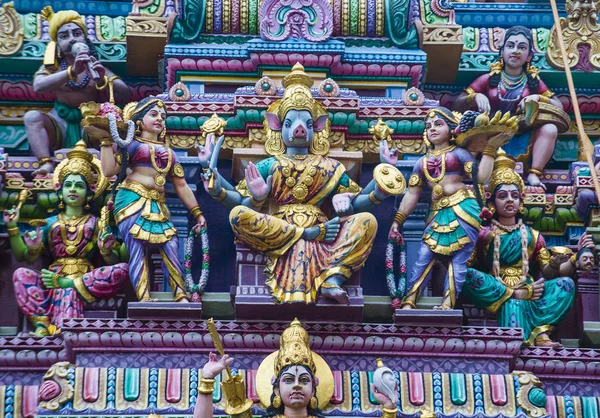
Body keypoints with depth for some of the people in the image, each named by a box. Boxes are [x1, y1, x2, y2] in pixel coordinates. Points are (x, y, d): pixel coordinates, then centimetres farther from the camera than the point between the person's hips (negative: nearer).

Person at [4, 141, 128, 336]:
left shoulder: (95, 223, 14)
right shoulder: (50, 223, 17)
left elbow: (113, 261, 6)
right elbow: (25, 257, 9)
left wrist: (107, 250, -17)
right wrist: (13, 228, -2)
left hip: (87, 279, 0)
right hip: (53, 278, 0)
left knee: (121, 269, -28)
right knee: (21, 274, -29)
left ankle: (63, 284, -25)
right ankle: (41, 323, -43)